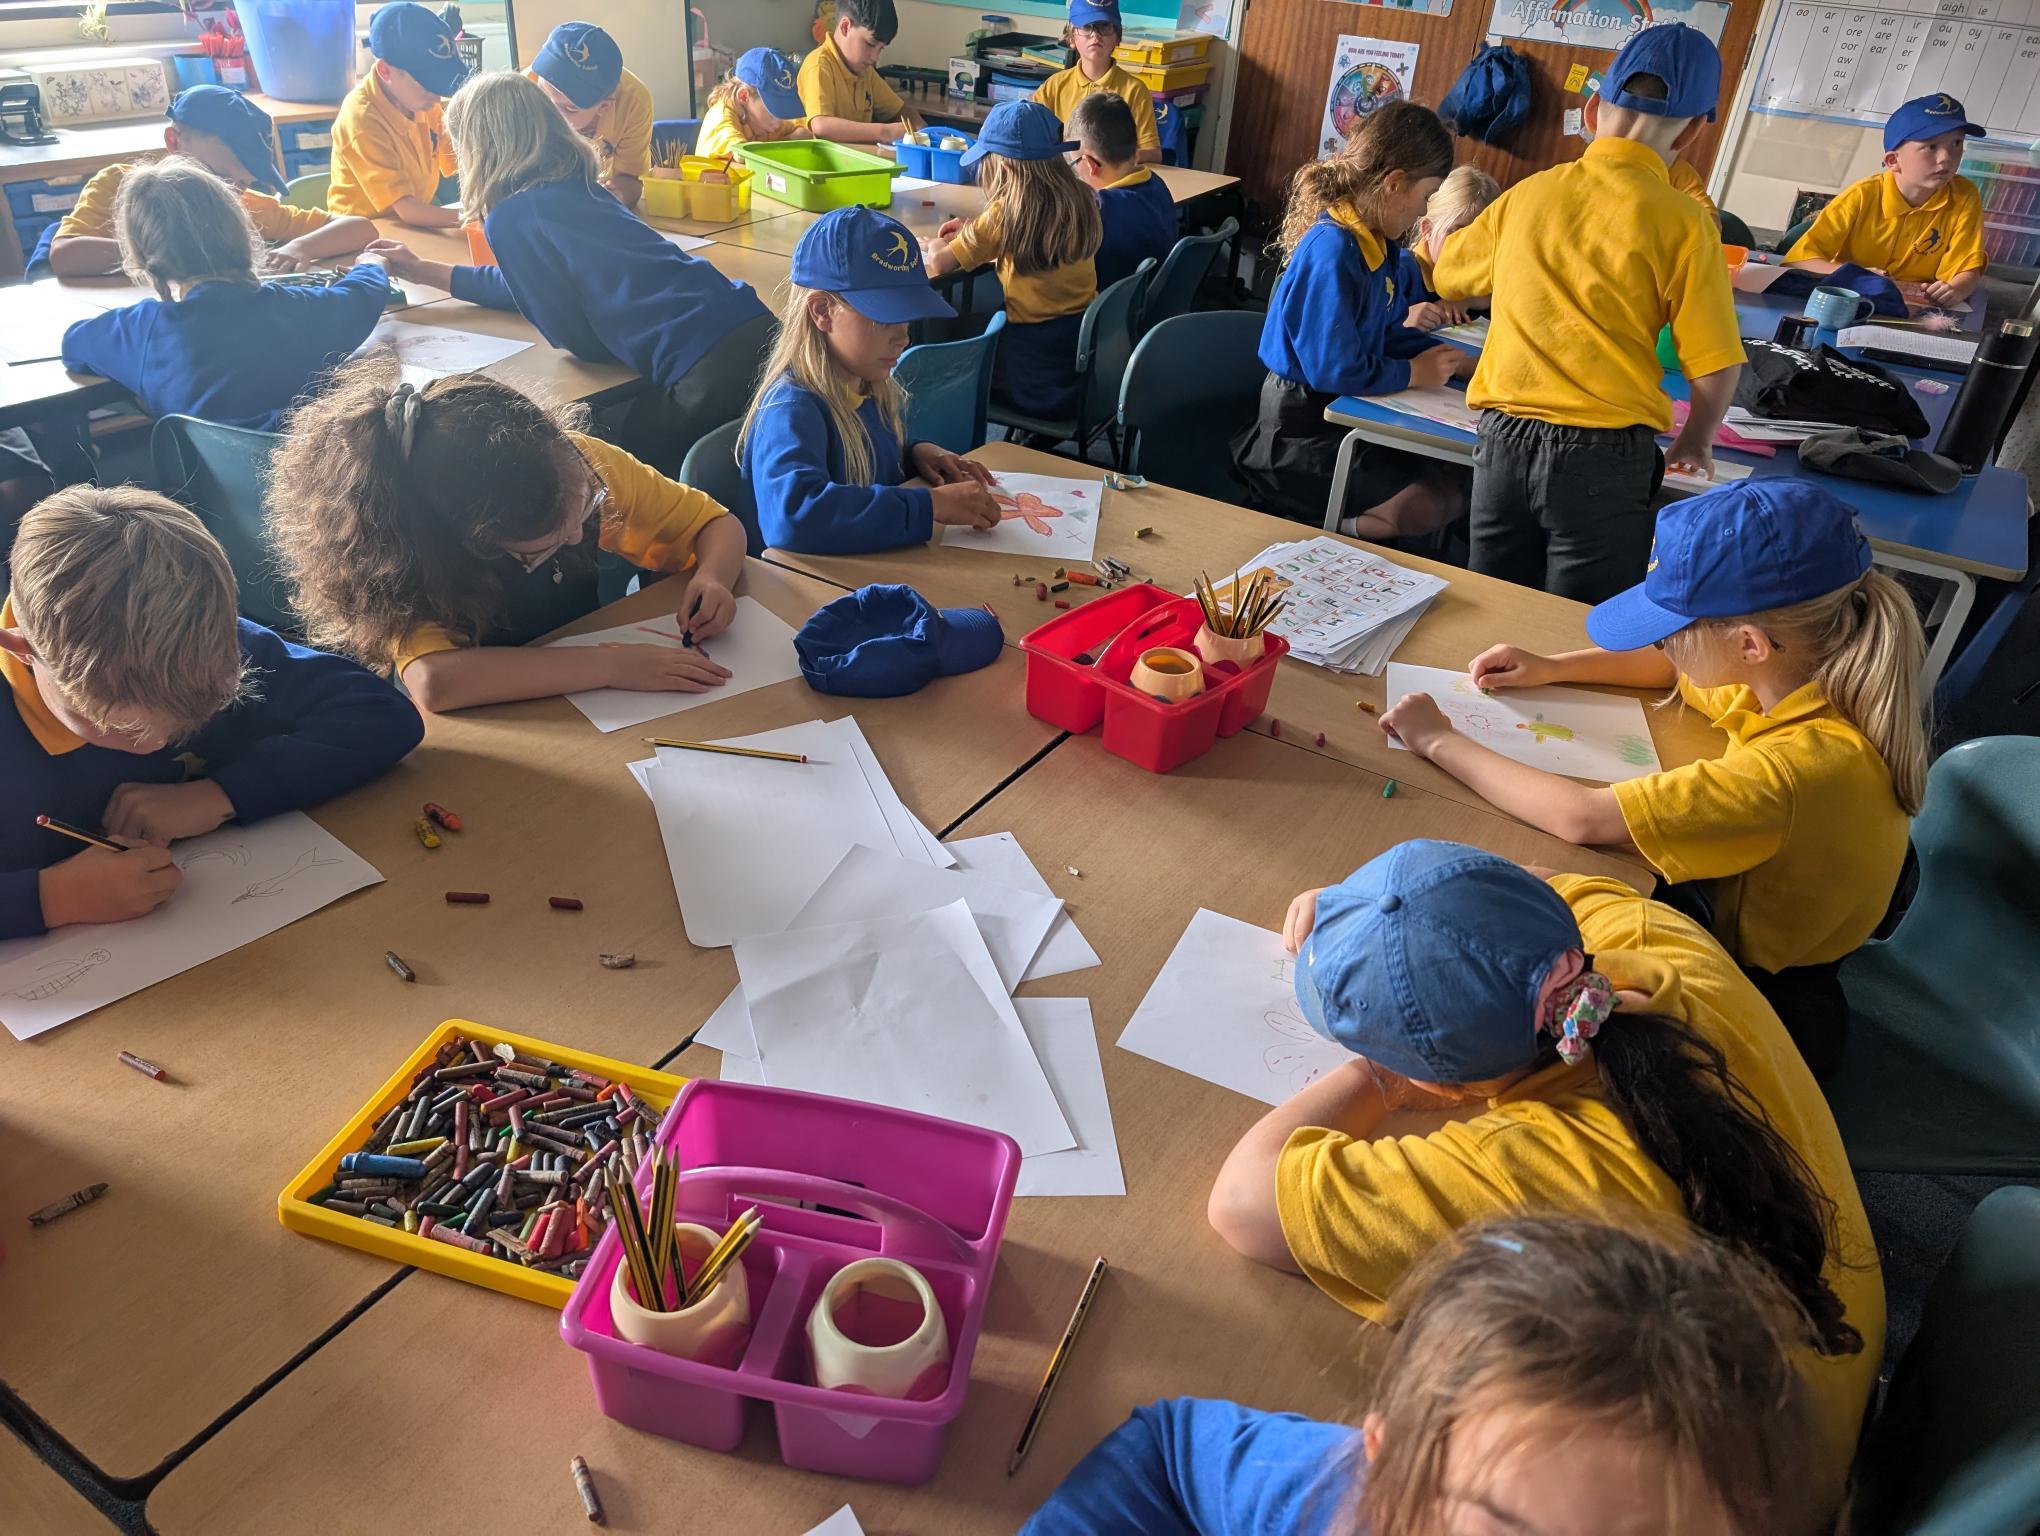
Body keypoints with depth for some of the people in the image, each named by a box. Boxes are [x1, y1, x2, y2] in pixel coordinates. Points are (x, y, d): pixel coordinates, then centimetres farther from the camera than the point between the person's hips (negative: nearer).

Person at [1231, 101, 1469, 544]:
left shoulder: (1377, 243, 4)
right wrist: (1415, 373, -10)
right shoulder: (1333, 251, -24)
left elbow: (1390, 333, 18)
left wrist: (1453, 361, 4)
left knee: (1455, 478, 5)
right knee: (1434, 504, -15)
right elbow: (1336, 370, -25)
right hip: (1300, 434, -10)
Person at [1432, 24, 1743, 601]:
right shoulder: (1682, 222, -5)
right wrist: (1696, 444, 12)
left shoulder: (1525, 195, 6)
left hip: (1504, 442, 4)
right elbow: (1715, 365, -6)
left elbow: (1447, 278, 23)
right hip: (1603, 456, -3)